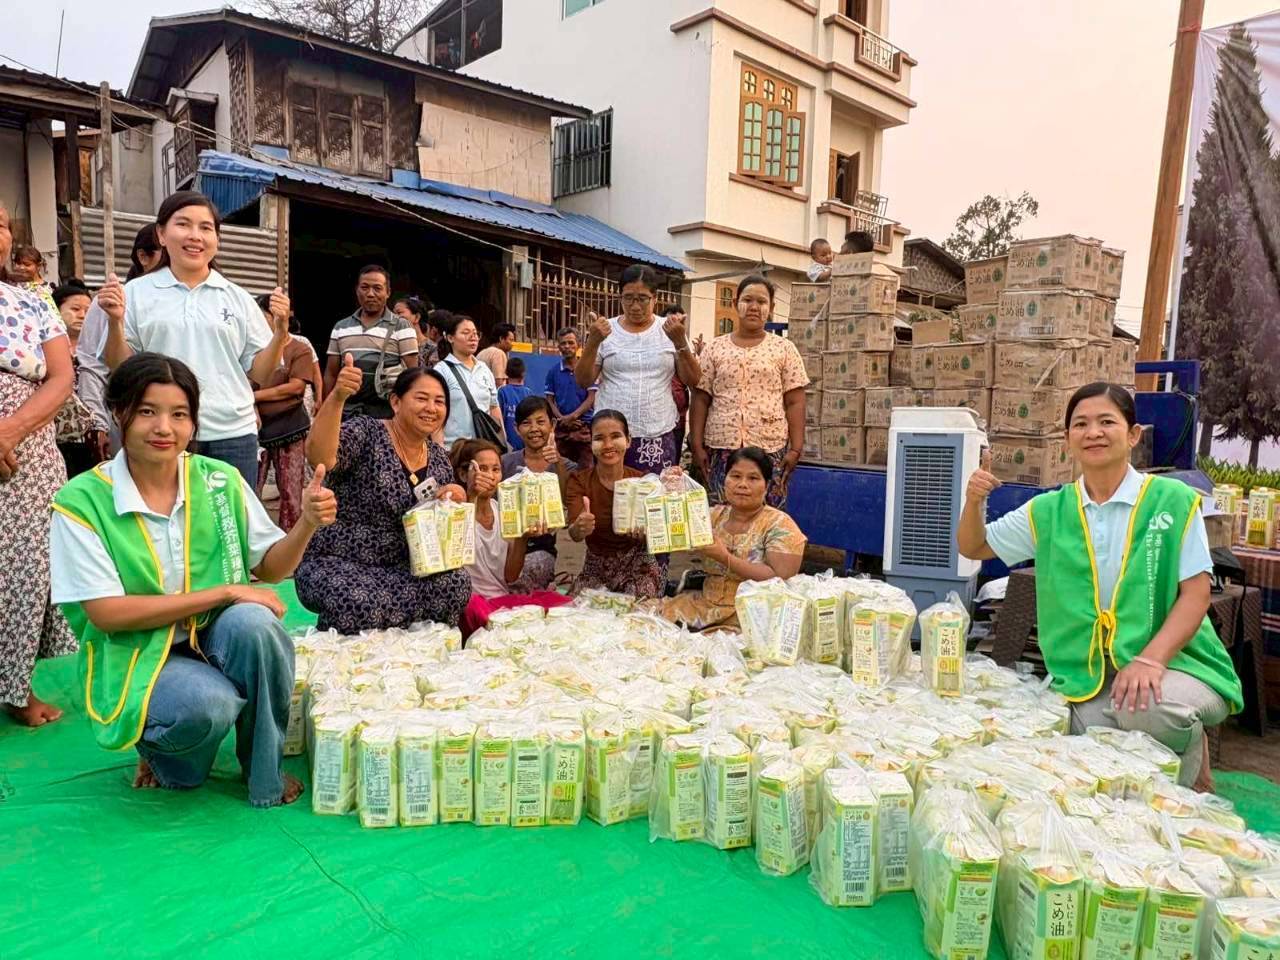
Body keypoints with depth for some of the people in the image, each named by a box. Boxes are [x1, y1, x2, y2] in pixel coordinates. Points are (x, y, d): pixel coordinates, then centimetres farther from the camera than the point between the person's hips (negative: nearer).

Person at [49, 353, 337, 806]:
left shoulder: (221, 482, -3)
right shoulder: (81, 502, -11)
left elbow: (271, 567, 3)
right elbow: (106, 613, -15)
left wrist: (307, 523, -19)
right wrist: (224, 591, -20)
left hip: (216, 638, 3)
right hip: (136, 656, -3)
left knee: (252, 622, -31)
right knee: (205, 704, -35)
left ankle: (264, 771, -6)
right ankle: (159, 751, 7)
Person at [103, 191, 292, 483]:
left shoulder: (239, 299, 9)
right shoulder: (137, 293, 5)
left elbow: (258, 373, 7)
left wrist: (281, 329, -6)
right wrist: (115, 322, -10)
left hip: (232, 435, 1)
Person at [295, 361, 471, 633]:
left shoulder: (440, 458, 8)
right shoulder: (366, 433, -10)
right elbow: (318, 457, -31)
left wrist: (452, 503, -7)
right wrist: (337, 396, -43)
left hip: (401, 568, 5)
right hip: (334, 562, -4)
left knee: (456, 583, -24)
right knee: (361, 604, -36)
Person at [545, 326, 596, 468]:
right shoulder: (553, 372, 9)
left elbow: (591, 398, -1)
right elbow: (549, 400, 7)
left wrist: (573, 416, -12)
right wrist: (561, 418, -9)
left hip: (584, 425, -2)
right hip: (561, 427, 2)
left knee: (585, 468, -5)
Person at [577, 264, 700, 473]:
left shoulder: (670, 330, 4)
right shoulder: (605, 330, 2)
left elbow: (693, 380, 1)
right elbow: (583, 381, 0)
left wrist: (680, 342, -13)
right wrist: (593, 342, -14)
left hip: (658, 437, 1)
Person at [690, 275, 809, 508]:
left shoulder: (784, 349, 5)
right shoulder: (714, 348, 8)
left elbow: (794, 402, 2)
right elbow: (700, 400, 6)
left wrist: (796, 448, -5)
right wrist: (697, 445, 0)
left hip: (770, 449, -1)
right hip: (721, 448, 1)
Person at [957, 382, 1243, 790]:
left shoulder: (1174, 501, -5)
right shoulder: (1048, 511, 5)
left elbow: (1196, 594, -7)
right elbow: (973, 547, 13)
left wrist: (1150, 659, -23)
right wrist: (974, 501, -8)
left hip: (1173, 660, -2)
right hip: (1088, 675, 2)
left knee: (1149, 710, -34)